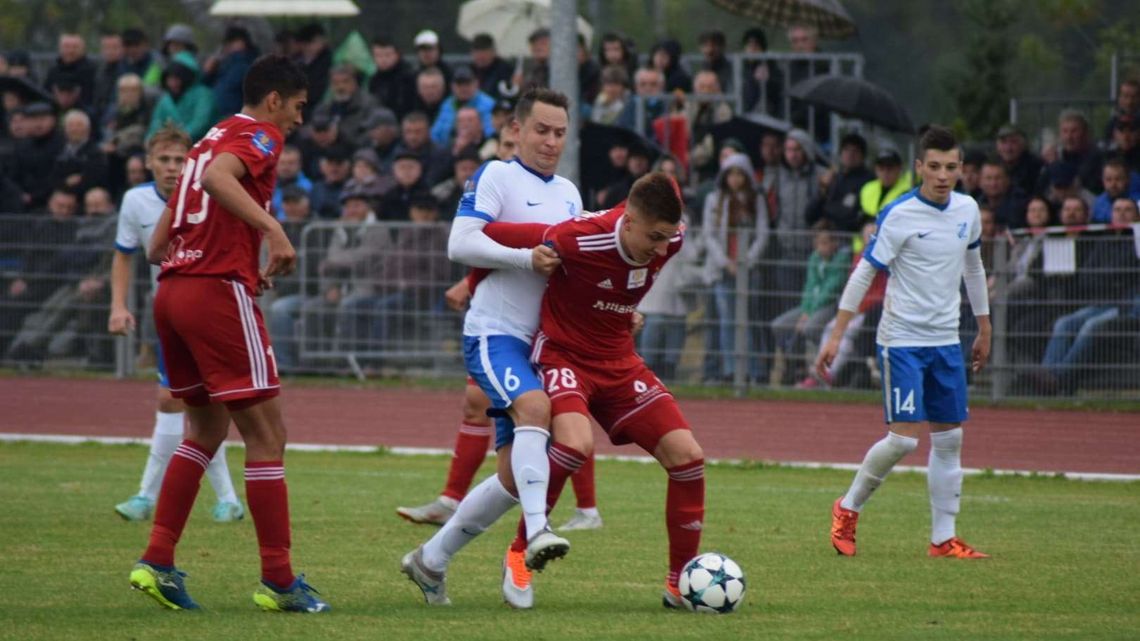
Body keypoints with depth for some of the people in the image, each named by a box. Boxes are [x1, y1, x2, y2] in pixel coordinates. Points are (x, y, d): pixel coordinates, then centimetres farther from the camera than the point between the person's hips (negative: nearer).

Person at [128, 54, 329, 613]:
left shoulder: (210, 140, 23)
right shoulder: (260, 136, -2)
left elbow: (157, 247, 22)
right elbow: (217, 177, -27)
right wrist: (272, 229, -32)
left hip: (172, 291, 9)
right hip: (220, 291, -9)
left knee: (207, 429, 21)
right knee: (266, 435, -3)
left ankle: (157, 562, 13)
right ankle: (278, 581, -3)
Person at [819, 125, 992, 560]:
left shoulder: (968, 211, 6)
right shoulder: (899, 216, -13)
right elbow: (863, 275, -10)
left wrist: (984, 330, 25)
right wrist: (836, 337, -13)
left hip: (947, 342, 6)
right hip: (902, 340, -6)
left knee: (949, 439, 5)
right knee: (904, 438, -13)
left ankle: (943, 538, 11)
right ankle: (848, 508, 8)